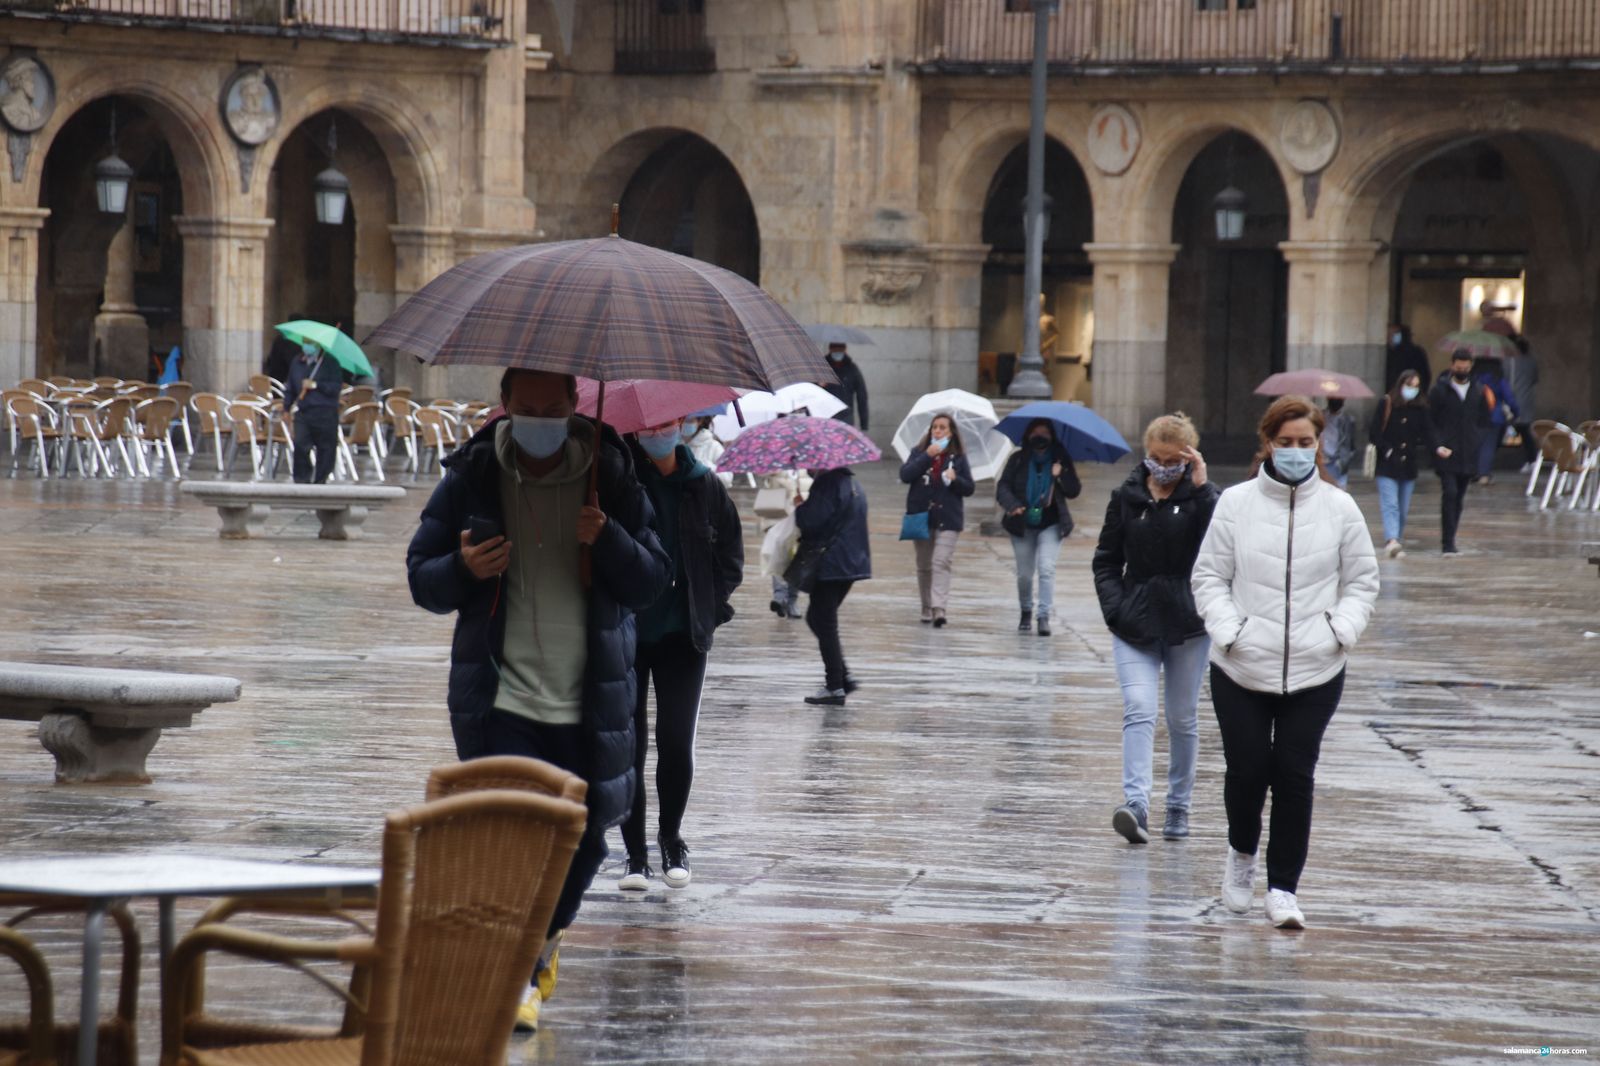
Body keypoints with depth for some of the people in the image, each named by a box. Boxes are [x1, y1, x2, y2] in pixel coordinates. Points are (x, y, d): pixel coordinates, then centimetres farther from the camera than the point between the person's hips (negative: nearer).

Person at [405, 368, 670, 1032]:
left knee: (582, 837, 9)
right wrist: (463, 570, -19)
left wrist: (609, 541, -20)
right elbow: (421, 577, 4)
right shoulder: (471, 479, -1)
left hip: (589, 703, 2)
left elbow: (653, 583, 0)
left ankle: (544, 938, 36)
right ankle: (520, 975, -7)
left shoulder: (612, 478, 0)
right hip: (502, 697, -2)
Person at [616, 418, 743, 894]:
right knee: (627, 744, 2)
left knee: (677, 744, -3)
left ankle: (671, 838, 18)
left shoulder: (703, 486, 2)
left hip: (682, 635, 1)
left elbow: (731, 552, 12)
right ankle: (636, 852, 12)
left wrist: (711, 605, 2)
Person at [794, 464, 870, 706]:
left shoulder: (828, 485, -17)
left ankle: (835, 687, 0)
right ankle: (844, 676, 15)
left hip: (830, 566, -9)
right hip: (852, 563, 9)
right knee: (819, 619, 19)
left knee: (825, 625, -1)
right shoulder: (852, 484, 14)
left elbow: (811, 522, -21)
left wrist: (799, 506, -3)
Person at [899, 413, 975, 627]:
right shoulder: (919, 453, 7)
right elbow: (905, 475, -9)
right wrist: (927, 457, -16)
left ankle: (940, 610, -24)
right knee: (924, 566, 8)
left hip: (948, 519, -2)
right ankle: (927, 609, 20)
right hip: (921, 515, 2)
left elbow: (970, 488, 6)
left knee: (941, 563, -16)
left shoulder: (958, 457, 6)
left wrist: (955, 479, -14)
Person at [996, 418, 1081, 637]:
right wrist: (1012, 505, -20)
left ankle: (1044, 615, -16)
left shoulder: (1061, 461, 2)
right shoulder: (1018, 461, 3)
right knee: (1024, 574, 7)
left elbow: (1074, 491, -1)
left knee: (1046, 568, -17)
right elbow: (1003, 486, -1)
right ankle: (1026, 612, 29)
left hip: (1050, 524, -1)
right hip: (1023, 525, 1)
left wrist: (1061, 476, -20)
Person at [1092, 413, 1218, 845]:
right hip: (1136, 621, 0)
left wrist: (1201, 489, -20)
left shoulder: (1202, 497, -1)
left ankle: (1178, 806, 22)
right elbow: (1106, 560, 10)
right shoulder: (1127, 497, 5)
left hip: (1188, 623, 0)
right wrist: (1115, 609, -3)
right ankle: (1136, 805, -26)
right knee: (1139, 709, -15)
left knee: (1183, 719, 9)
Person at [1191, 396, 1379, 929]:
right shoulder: (1236, 504, -1)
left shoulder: (1339, 509, 3)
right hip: (1242, 667, 0)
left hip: (1315, 671, 0)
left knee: (1295, 777, -2)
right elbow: (1209, 576, 4)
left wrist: (1341, 630, -4)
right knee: (1247, 769, 2)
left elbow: (1362, 581, 11)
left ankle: (1283, 886, 8)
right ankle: (1242, 852, 32)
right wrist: (1229, 630, -9)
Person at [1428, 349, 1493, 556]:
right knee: (1449, 494, -15)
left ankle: (1449, 541, 17)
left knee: (1459, 498, 7)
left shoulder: (1478, 391, 11)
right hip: (1446, 454, -4)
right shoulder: (1439, 390, 2)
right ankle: (1448, 543, -15)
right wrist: (1438, 446, -12)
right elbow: (1431, 422, 2)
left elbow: (1484, 422, 14)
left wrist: (1478, 444, -2)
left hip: (1468, 456, 4)